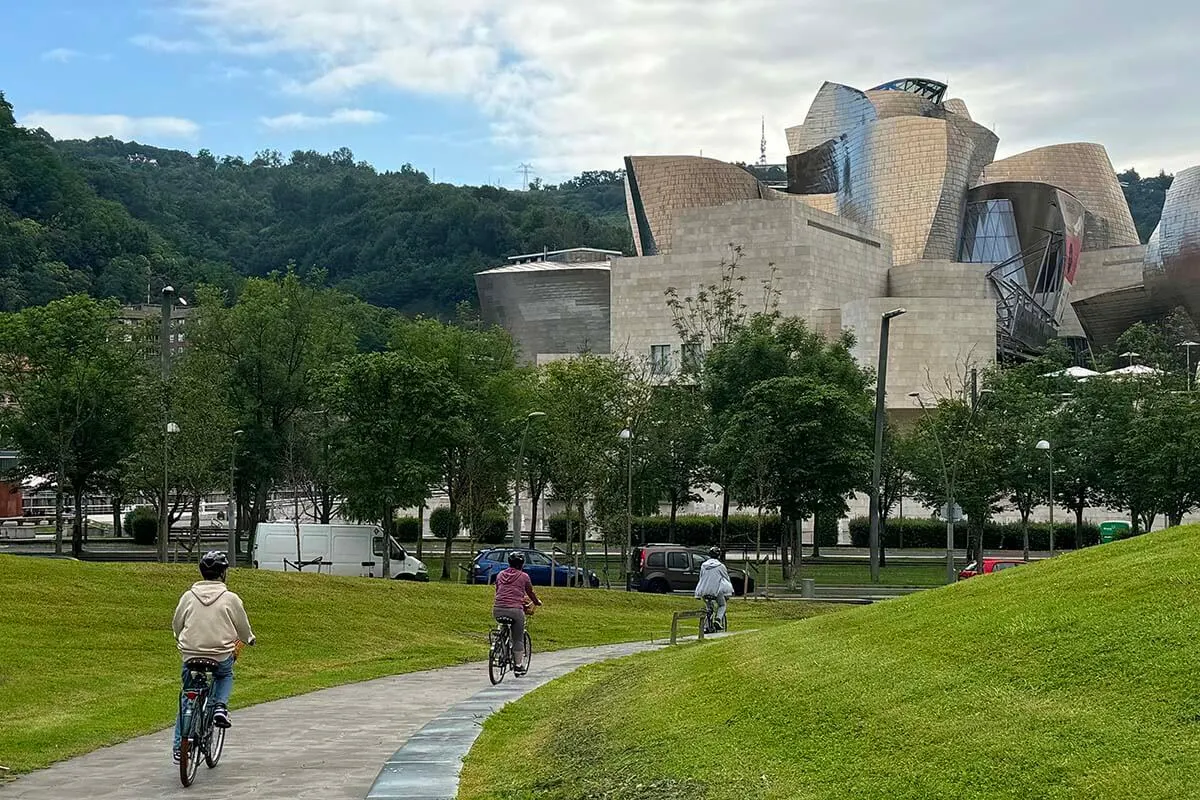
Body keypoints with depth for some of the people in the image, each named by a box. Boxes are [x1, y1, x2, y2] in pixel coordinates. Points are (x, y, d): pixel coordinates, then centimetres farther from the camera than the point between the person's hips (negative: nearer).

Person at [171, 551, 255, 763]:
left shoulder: (188, 596, 2)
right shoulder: (230, 598, -5)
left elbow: (176, 625, 13)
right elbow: (243, 629, 6)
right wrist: (249, 639, 29)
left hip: (190, 655, 2)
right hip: (222, 656, -2)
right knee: (226, 676, 32)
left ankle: (179, 748, 10)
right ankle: (220, 706, 4)